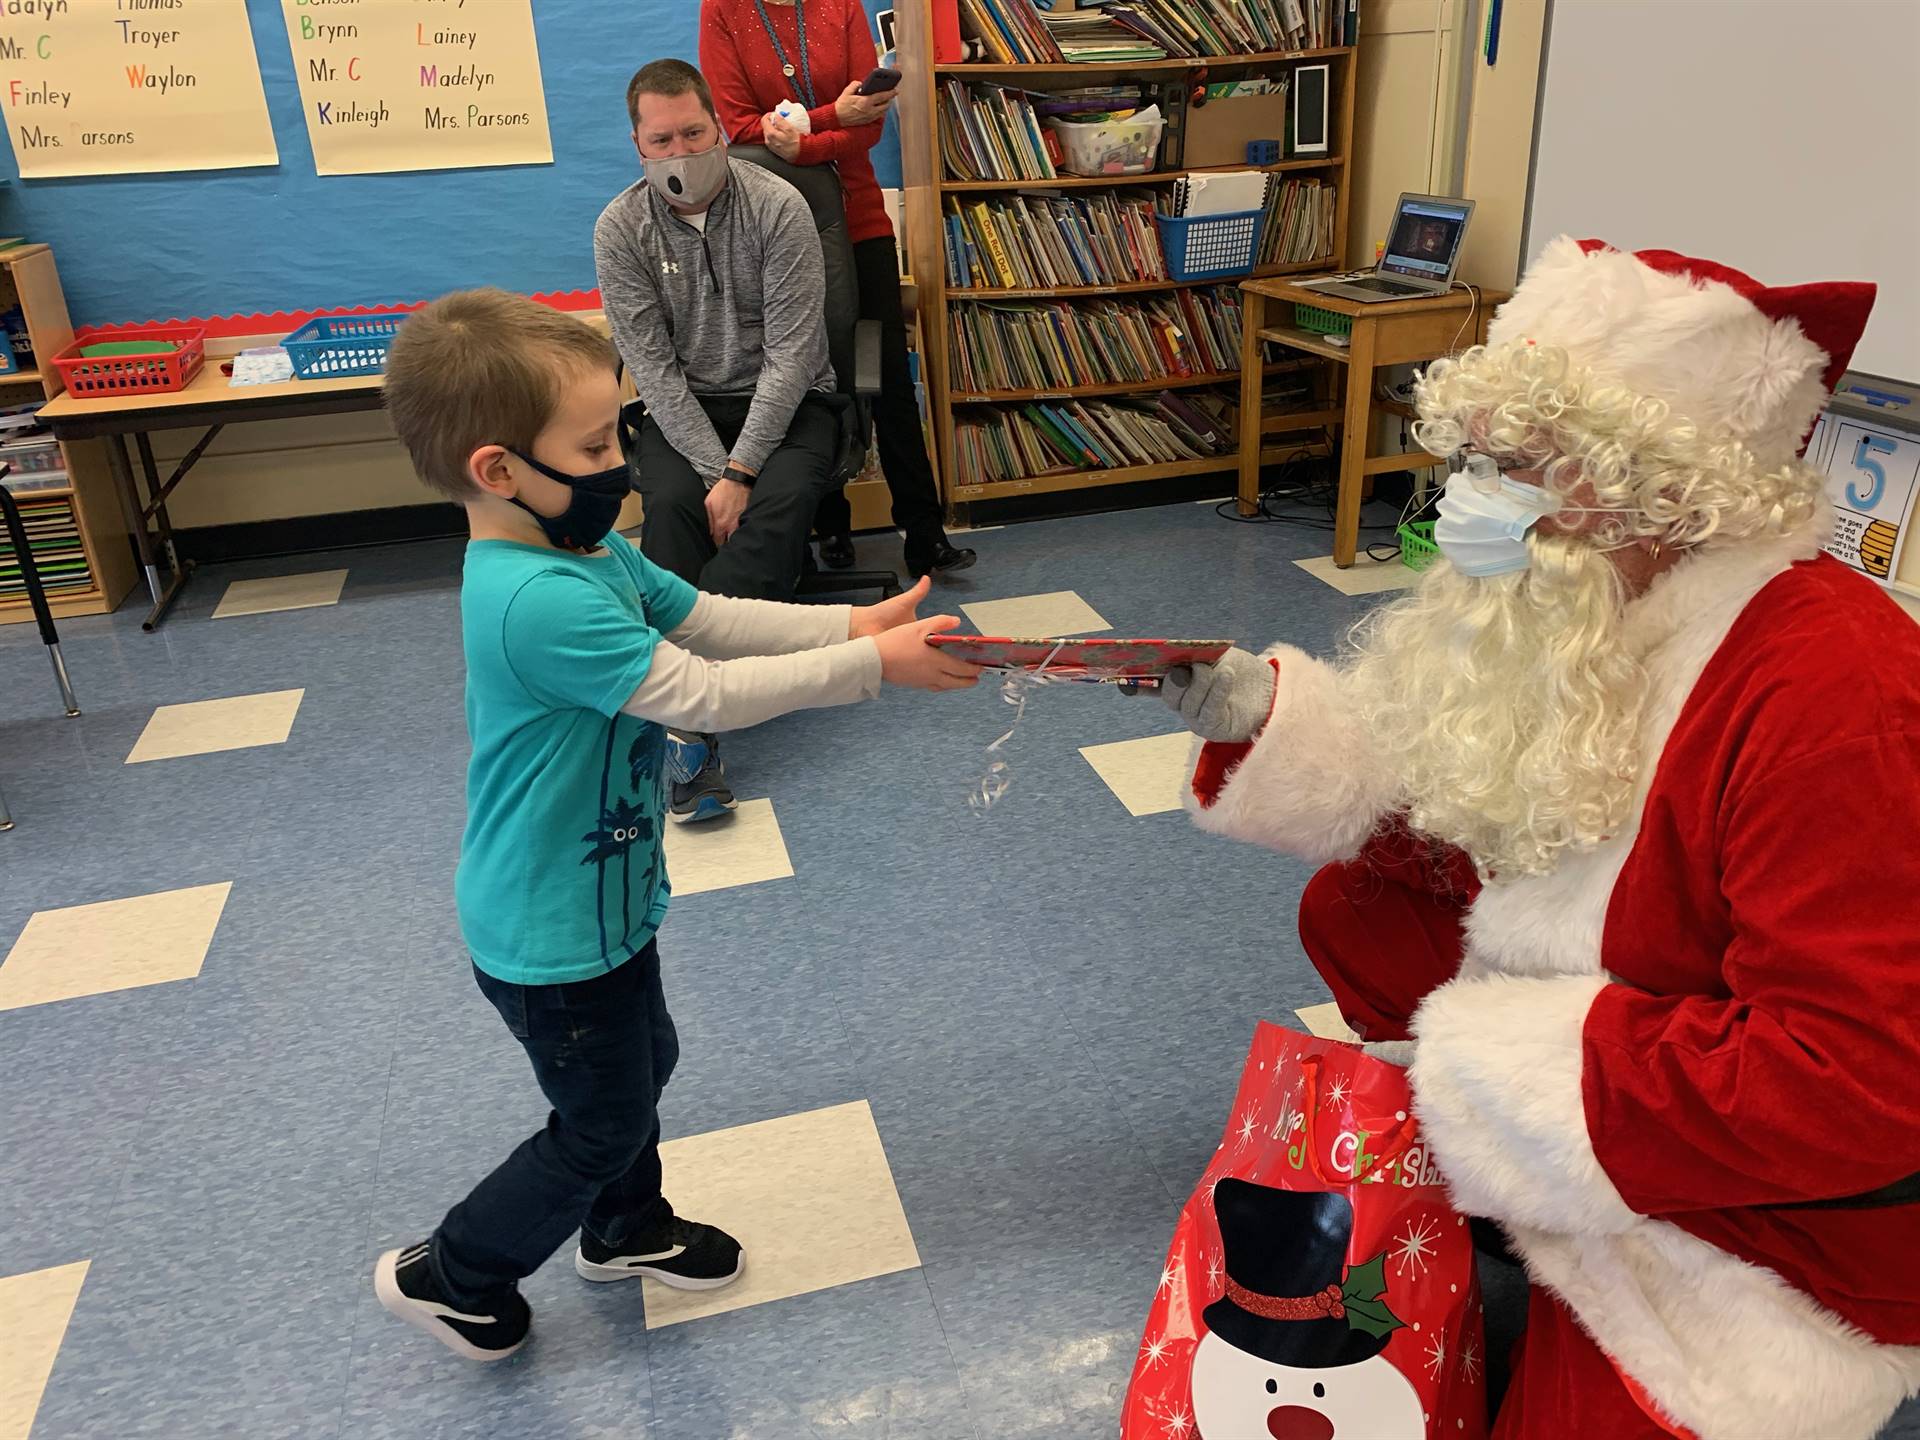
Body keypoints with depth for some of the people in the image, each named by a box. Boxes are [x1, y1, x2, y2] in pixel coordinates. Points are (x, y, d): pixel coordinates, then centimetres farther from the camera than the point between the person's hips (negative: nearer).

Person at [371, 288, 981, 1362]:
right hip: (554, 936, -9)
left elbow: (711, 618, 2)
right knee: (603, 1124, 12)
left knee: (642, 1064, 28)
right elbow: (698, 692, -32)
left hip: (604, 898, 9)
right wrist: (872, 666, -27)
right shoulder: (538, 601, -34)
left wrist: (854, 624, -10)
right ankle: (451, 1275, 35)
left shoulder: (587, 547, -3)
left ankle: (629, 1229, 54)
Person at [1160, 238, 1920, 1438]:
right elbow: (1423, 797, 2)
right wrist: (1256, 710, -14)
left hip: (1796, 1195, -7)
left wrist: (1474, 1071, -30)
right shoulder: (1568, 613, -9)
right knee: (1352, 911, 6)